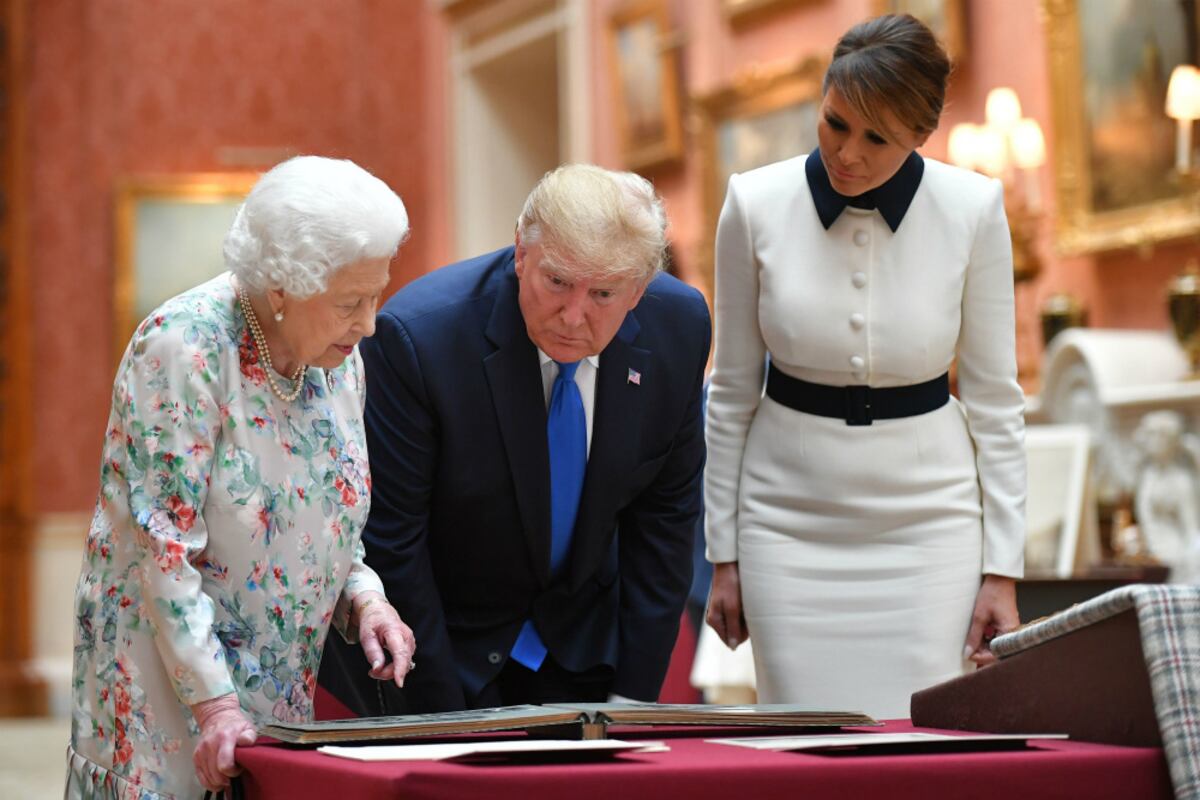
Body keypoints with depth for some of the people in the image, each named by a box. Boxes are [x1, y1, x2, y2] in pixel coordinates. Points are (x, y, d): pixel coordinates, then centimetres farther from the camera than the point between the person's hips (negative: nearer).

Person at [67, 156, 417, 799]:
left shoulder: (338, 355, 2)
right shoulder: (184, 348, -19)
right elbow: (165, 543, -20)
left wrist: (362, 597, -4)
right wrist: (213, 701, -21)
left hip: (285, 686, 6)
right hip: (169, 674, -6)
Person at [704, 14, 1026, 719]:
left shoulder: (973, 208, -9)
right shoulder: (757, 205, -8)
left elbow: (994, 395, -1)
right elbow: (733, 391, 2)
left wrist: (1002, 569, -3)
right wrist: (724, 555, 4)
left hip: (928, 520, 0)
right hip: (791, 520, 0)